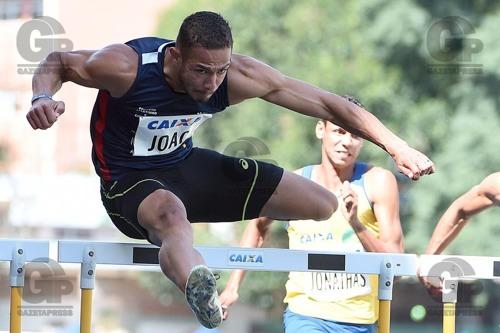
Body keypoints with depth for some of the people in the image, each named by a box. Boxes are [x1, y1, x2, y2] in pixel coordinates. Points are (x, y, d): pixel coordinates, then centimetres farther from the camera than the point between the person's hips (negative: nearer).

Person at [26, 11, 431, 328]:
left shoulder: (240, 76, -18)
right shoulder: (126, 66, -28)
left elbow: (326, 104, -11)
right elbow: (58, 62, -9)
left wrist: (397, 147, -13)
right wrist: (42, 98, -33)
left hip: (187, 165, 7)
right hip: (130, 182, -6)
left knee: (329, 205, 4)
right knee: (173, 217, -47)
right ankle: (200, 292, -78)